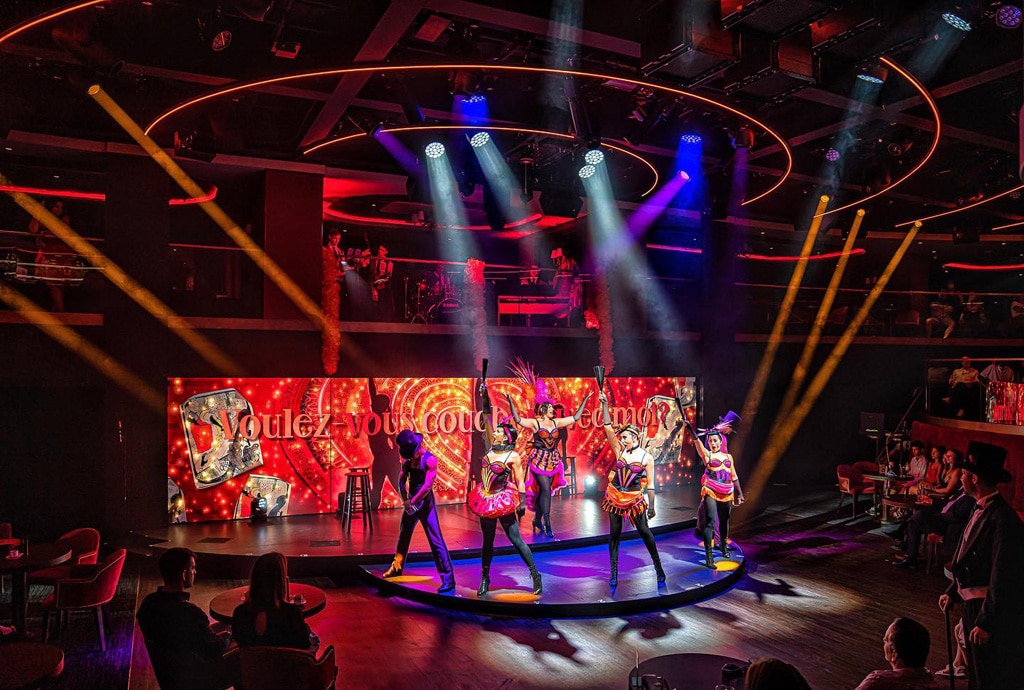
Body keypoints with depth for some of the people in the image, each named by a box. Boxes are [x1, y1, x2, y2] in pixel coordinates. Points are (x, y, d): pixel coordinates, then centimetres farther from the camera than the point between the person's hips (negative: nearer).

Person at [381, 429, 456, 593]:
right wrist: (405, 500, -11)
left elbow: (427, 486, -21)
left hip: (425, 504, -7)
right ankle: (397, 567, 44)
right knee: (403, 536, 22)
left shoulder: (430, 460, -17)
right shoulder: (408, 459, 3)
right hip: (410, 502, 7)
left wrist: (412, 501, -15)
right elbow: (402, 480, 3)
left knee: (436, 541, -10)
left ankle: (448, 579, -9)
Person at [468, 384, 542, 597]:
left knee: (516, 539, -4)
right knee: (487, 540, 13)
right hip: (486, 499, 5)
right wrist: (485, 397, 1)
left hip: (504, 501, -5)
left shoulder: (513, 456, -11)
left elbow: (520, 482, -8)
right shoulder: (492, 447, 3)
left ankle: (535, 574, 4)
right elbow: (488, 420, 3)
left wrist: (522, 504, -10)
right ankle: (485, 577, 24)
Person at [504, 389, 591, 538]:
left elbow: (575, 417, 12)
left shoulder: (556, 422, 7)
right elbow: (518, 419, -20)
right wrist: (511, 403, -30)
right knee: (546, 490, -13)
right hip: (539, 459, -5)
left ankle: (537, 520, 22)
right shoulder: (535, 423, -7)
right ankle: (547, 523, -11)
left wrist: (584, 401, 11)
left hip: (553, 460, 5)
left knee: (543, 491, 9)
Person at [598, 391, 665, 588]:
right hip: (615, 496, 3)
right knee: (615, 533, 6)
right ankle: (614, 572, 13)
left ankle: (658, 565, 18)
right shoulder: (620, 450, 0)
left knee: (644, 531, 1)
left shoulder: (647, 458, -7)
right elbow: (608, 428, -5)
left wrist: (651, 506, -4)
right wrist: (605, 405, -12)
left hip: (635, 498, -3)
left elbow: (650, 484, -4)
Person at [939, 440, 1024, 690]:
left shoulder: (1003, 519, -25)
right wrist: (952, 592, 12)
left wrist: (986, 622, -22)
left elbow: (1003, 578, -25)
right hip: (973, 605, 9)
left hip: (994, 612, -9)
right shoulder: (981, 509, 4)